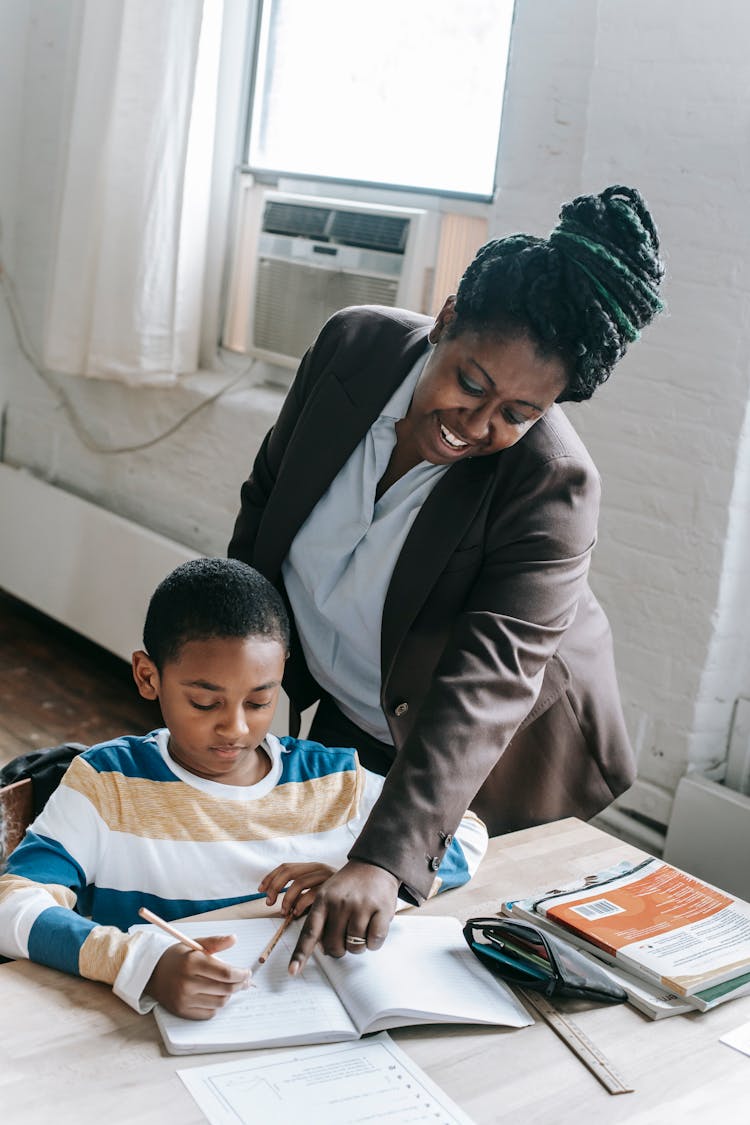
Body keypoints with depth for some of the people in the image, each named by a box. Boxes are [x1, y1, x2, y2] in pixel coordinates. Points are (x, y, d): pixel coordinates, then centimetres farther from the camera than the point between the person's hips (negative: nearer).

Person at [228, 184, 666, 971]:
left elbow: (485, 686, -39)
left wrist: (385, 861, -49)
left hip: (488, 765, -4)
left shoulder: (553, 486, -32)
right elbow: (266, 500, -2)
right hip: (347, 719, 5)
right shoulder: (354, 345, -19)